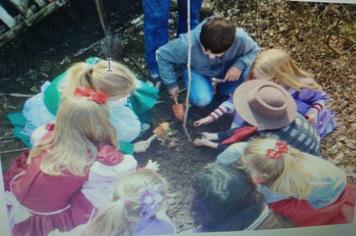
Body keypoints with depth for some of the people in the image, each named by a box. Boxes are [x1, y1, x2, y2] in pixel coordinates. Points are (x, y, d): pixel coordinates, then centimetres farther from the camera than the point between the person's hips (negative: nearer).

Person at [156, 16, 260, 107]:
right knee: (202, 100, -28)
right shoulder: (188, 44, -39)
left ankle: (227, 90, 3)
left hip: (225, 68, 3)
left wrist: (239, 65, -33)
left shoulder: (240, 38, -35)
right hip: (196, 70, -2)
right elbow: (162, 55, -23)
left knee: (247, 66, -26)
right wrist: (171, 84, -16)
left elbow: (254, 50, -12)